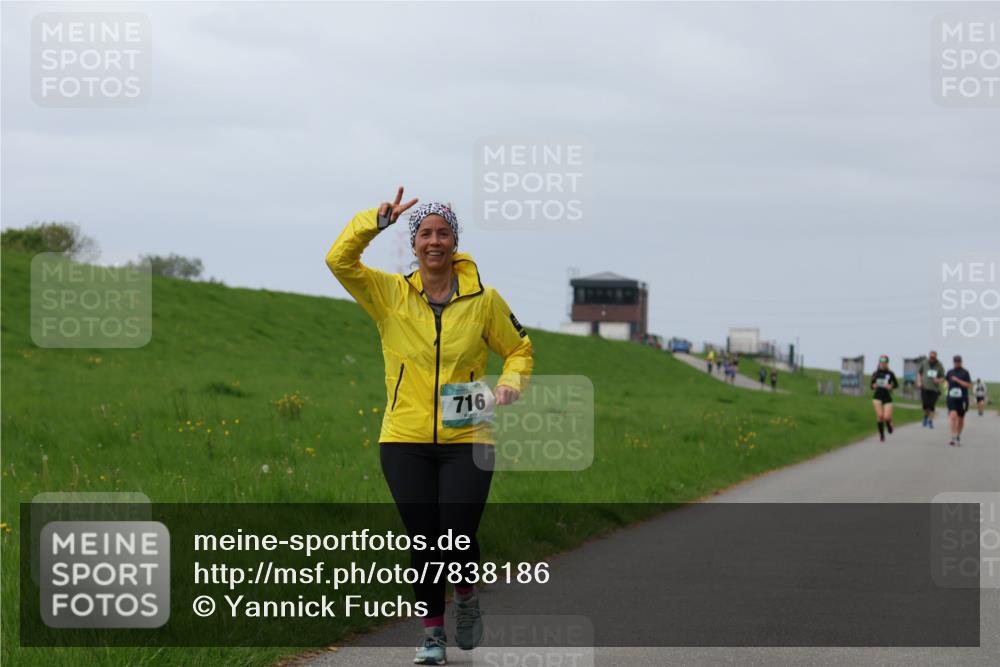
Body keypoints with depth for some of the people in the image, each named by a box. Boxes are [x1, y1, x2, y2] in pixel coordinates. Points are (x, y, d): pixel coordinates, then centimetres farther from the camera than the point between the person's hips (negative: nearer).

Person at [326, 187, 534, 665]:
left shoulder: (484, 300, 3)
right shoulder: (390, 294, 2)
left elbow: (518, 348, 15)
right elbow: (339, 260, -8)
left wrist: (509, 386, -4)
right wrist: (380, 218, -14)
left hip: (466, 442, -1)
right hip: (405, 442, 1)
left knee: (459, 541, -8)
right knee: (423, 543, 2)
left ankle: (467, 599, 26)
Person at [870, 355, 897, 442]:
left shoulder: (890, 374, 0)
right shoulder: (875, 374, 4)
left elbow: (896, 384, 7)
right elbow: (872, 385, 12)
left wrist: (891, 386, -13)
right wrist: (874, 386, -11)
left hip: (887, 397, -1)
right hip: (877, 397, 1)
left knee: (886, 417, -13)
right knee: (880, 415, -14)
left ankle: (889, 423, 27)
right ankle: (881, 435, 3)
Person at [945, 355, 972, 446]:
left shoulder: (965, 373, -1)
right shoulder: (950, 372, 7)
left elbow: (968, 385, -10)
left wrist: (957, 380, -18)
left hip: (962, 399, 0)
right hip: (951, 398, 0)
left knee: (961, 418, 13)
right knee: (953, 416, -20)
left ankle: (958, 436, 35)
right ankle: (953, 438, -26)